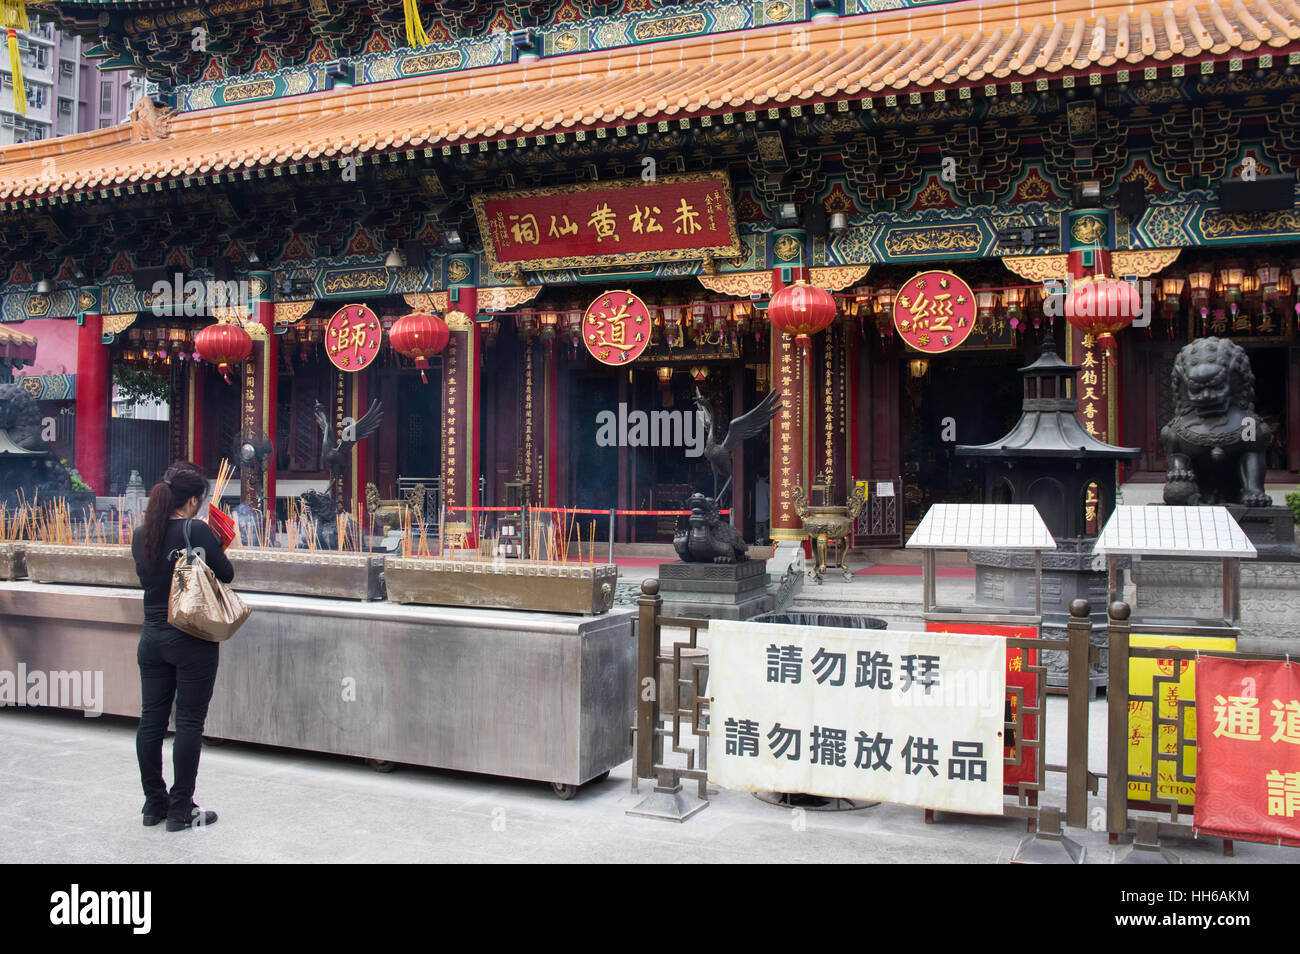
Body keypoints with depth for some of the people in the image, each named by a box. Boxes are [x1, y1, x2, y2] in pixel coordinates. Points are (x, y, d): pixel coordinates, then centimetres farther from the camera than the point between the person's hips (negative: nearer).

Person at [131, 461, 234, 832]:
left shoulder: (141, 534, 3)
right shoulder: (197, 531, -16)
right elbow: (226, 574, -7)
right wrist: (212, 545, 7)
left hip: (152, 639, 6)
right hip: (192, 642, -6)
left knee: (151, 719, 12)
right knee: (189, 722, 2)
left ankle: (154, 803, 23)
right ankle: (181, 810, 8)